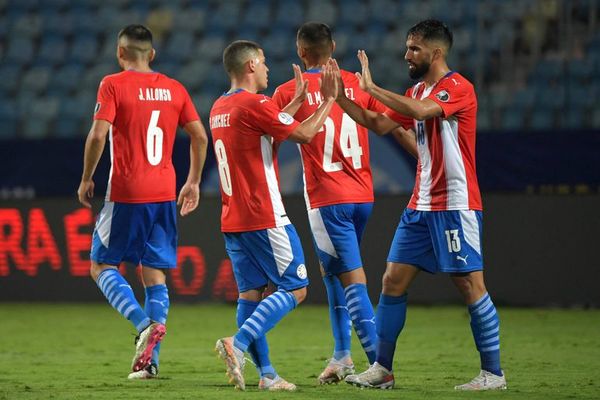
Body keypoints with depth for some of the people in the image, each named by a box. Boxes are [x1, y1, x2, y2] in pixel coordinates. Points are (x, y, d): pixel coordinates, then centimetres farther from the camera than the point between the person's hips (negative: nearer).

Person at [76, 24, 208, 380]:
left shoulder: (113, 85, -5)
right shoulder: (174, 89, 9)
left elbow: (98, 136, -14)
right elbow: (200, 137, 8)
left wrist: (87, 179, -1)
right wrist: (194, 182, 18)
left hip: (126, 194, -4)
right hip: (165, 194, 4)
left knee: (102, 266, 8)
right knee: (156, 274, 7)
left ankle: (144, 323, -16)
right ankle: (150, 360, 0)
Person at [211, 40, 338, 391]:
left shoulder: (220, 108, 13)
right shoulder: (256, 105, -14)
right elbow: (304, 134, -11)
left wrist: (298, 100, 30)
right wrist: (329, 100, 1)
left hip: (232, 220, 9)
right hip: (264, 218, -9)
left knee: (251, 293, 8)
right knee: (295, 289, -3)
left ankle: (267, 374, 5)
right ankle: (237, 345, -18)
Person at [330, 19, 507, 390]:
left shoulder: (458, 88, -12)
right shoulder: (416, 92, 15)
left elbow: (420, 110, -29)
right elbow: (379, 124, 15)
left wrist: (371, 87, -21)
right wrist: (340, 95, 5)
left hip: (456, 206, -8)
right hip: (421, 205, 8)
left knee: (470, 284, -6)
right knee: (394, 280, 4)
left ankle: (493, 373, 0)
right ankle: (382, 369, 9)